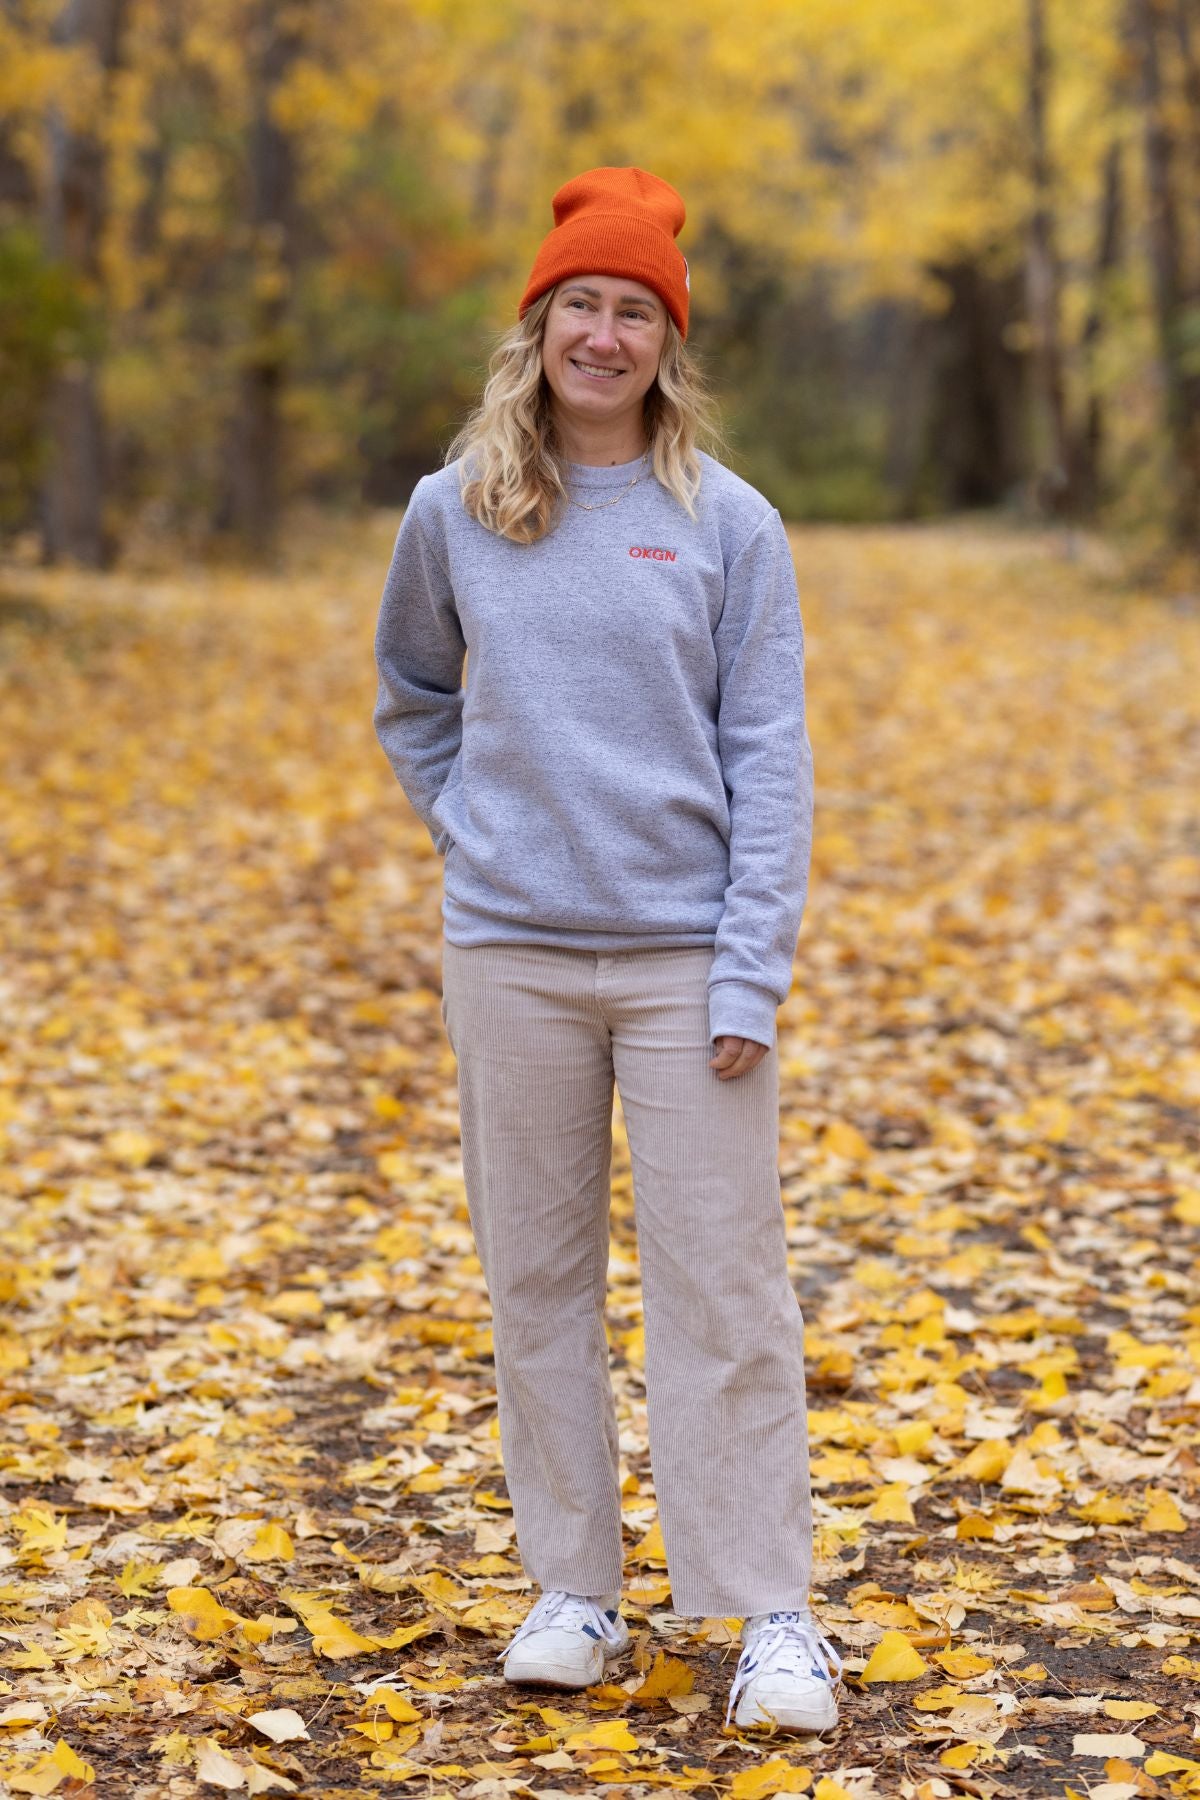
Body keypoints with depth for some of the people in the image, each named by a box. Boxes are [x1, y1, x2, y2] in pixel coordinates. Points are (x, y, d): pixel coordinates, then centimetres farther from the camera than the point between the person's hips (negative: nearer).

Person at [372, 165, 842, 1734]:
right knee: (537, 1277, 9)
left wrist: (754, 973, -10)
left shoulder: (730, 526, -1)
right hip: (511, 954, 2)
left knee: (722, 1284, 0)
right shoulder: (454, 516, 4)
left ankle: (775, 1613, 8)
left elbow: (769, 759, -3)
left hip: (685, 956, -2)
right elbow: (411, 700, 21)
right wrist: (466, 831, 6)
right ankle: (573, 1587, 21)